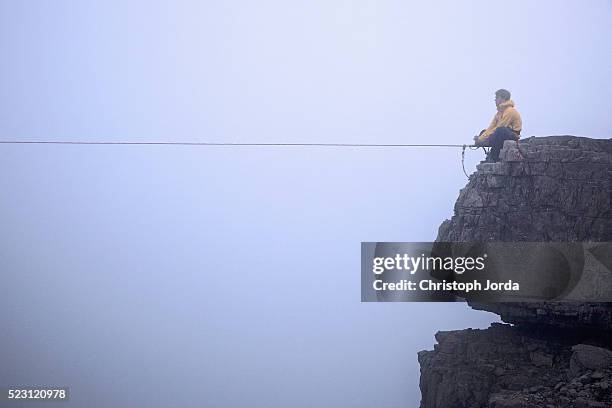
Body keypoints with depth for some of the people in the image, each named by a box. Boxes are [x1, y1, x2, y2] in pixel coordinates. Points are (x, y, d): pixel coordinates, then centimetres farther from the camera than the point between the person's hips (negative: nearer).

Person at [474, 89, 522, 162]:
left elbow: (499, 128, -21)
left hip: (513, 136, -10)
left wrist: (484, 140, -21)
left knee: (500, 130, -38)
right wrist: (480, 138, -6)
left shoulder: (510, 111, -15)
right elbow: (491, 127, 9)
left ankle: (494, 157, -30)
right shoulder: (500, 111, 15)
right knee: (483, 132, 9)